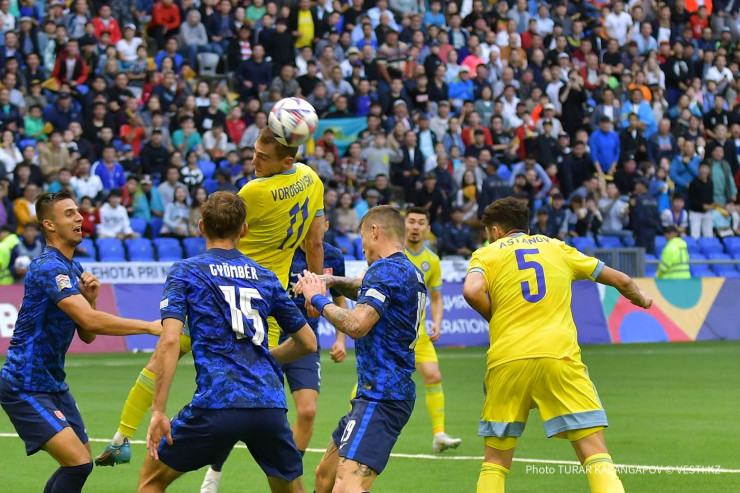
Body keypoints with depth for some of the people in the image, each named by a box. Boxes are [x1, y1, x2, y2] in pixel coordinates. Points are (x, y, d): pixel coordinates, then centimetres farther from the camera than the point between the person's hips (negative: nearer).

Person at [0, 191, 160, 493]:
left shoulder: (74, 270, 11)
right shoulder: (48, 268, -20)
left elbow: (87, 335, 11)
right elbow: (90, 321, -32)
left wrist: (90, 298, -6)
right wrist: (150, 327, -30)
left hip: (53, 383, 10)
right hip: (25, 387, -10)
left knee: (80, 460, 18)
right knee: (78, 463, -20)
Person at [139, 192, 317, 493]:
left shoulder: (185, 273, 7)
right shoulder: (265, 277, 17)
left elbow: (170, 340, -8)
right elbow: (308, 343, 23)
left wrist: (159, 411, -7)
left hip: (216, 403, -3)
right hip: (269, 406, 3)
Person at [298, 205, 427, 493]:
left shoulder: (386, 270, -13)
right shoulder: (409, 272, 18)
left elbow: (356, 325, -24)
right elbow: (364, 289, 38)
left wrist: (319, 299, -8)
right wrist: (331, 282, 19)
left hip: (381, 397, -11)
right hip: (379, 393, 11)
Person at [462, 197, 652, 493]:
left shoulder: (487, 254, 13)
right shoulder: (557, 248, 21)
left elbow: (472, 291, -10)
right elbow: (621, 280, 26)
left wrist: (496, 318, 9)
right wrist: (641, 299, 47)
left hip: (507, 359, 0)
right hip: (559, 357, 0)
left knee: (495, 462, 12)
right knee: (595, 454, -4)